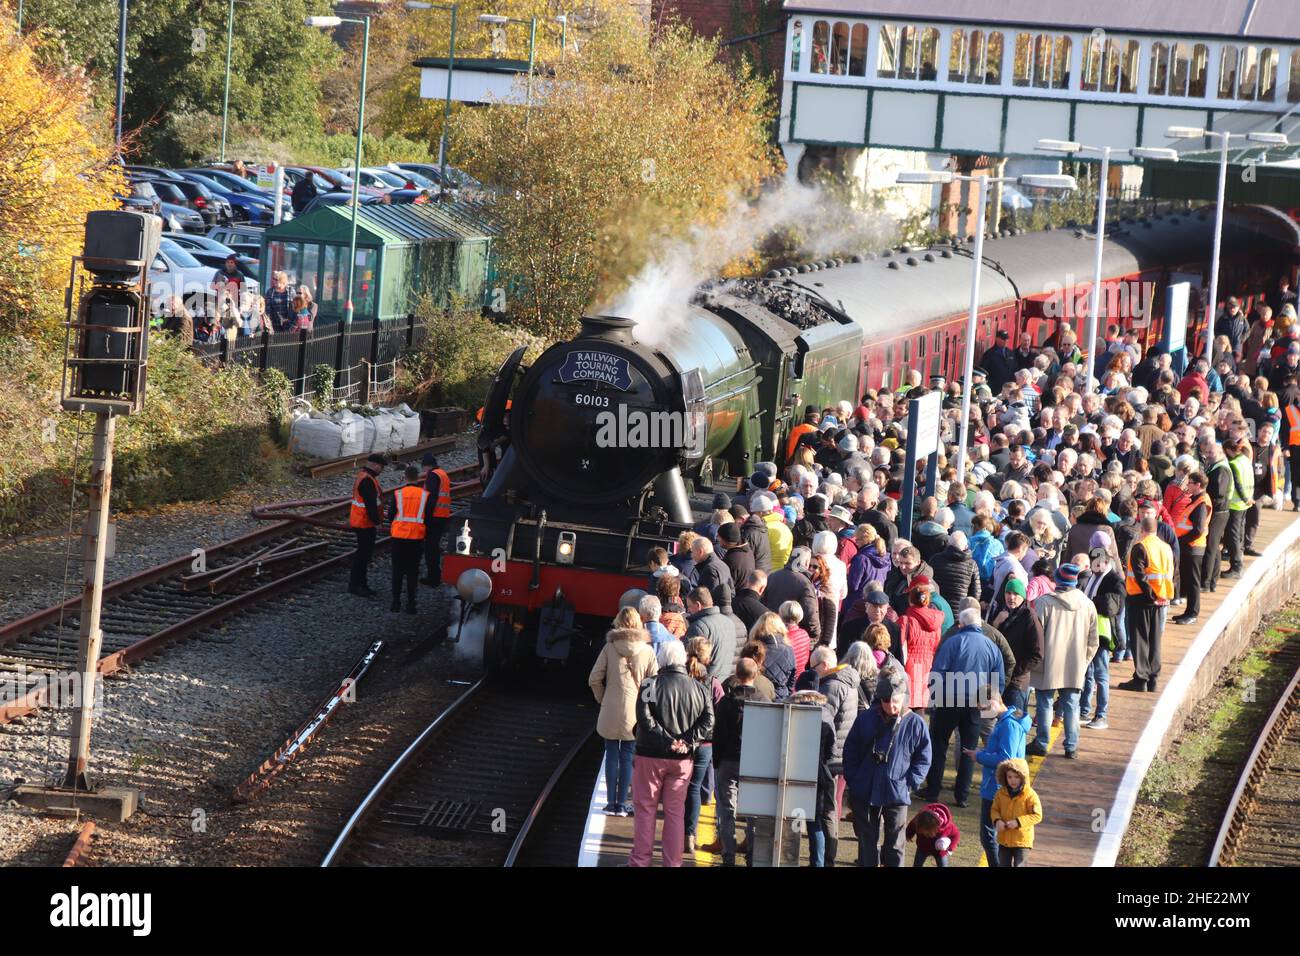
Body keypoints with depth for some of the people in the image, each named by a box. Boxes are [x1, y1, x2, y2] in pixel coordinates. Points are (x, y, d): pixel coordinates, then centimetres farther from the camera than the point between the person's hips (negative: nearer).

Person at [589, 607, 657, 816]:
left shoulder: (610, 648, -5)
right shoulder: (647, 651, -4)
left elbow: (594, 679, -5)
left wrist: (602, 699, 10)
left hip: (611, 711, -1)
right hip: (635, 712, 1)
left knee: (612, 755, 8)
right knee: (628, 757, 8)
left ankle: (611, 802, 8)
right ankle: (622, 803, 8)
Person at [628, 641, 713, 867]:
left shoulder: (651, 685, -10)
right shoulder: (699, 689, 2)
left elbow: (645, 719, -19)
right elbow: (708, 722, -4)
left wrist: (667, 740, -16)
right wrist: (687, 741, -11)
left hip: (650, 756, -3)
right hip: (683, 760, 3)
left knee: (645, 810, 5)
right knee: (676, 813, 10)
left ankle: (639, 861, 6)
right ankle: (673, 863, 10)